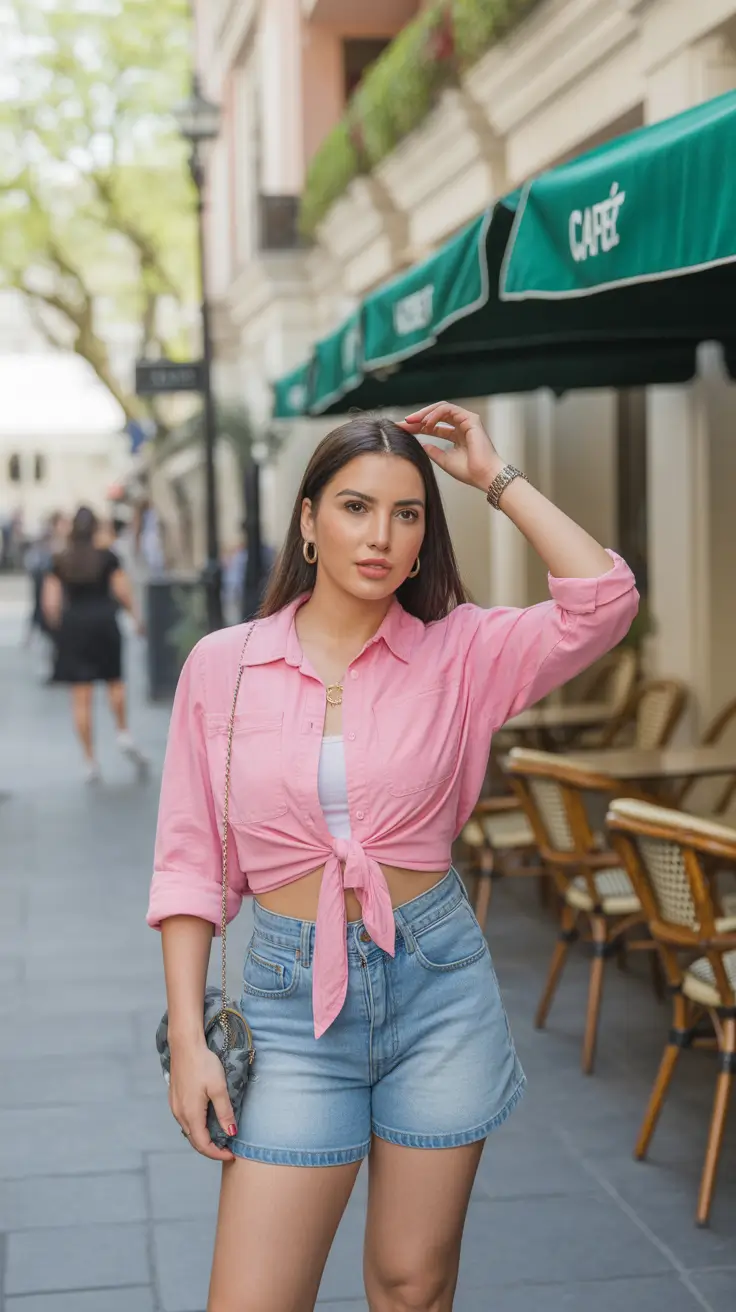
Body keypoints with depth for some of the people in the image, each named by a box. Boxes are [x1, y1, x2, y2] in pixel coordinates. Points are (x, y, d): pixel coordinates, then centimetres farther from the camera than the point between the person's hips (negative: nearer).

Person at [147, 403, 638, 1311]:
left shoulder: (458, 652, -1)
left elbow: (604, 598, -16)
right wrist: (187, 1039, -4)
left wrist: (495, 477, -8)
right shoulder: (221, 666, 0)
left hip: (438, 981, 1)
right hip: (294, 996, 0)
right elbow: (189, 862, 1)